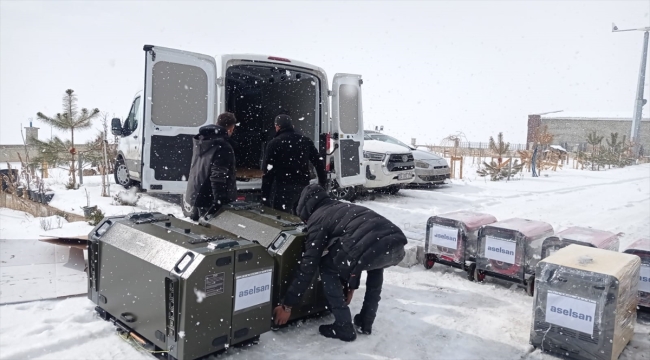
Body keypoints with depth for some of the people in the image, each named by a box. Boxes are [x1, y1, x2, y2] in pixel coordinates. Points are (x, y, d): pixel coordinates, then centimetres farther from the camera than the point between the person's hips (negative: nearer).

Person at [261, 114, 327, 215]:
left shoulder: (274, 143, -4)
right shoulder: (306, 141, 11)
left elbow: (268, 171, -8)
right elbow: (319, 162, 10)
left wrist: (264, 195, -6)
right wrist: (322, 183, 16)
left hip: (283, 187, -5)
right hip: (303, 186, 5)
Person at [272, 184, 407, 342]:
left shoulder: (317, 218, 16)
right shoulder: (345, 208, 38)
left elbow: (308, 266, 13)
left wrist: (287, 305, 21)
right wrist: (352, 286, 57)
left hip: (372, 248, -7)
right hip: (397, 245, 7)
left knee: (327, 268, 19)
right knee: (375, 263, 40)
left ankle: (344, 328, 20)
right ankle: (366, 321, 39)